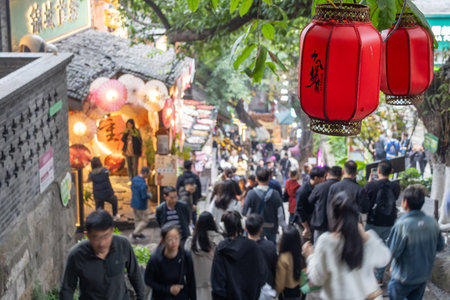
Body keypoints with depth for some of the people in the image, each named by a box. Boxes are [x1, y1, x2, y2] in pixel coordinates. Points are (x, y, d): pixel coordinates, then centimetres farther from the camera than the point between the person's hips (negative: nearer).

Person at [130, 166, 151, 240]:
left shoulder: (134, 179, -1)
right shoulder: (143, 184, -28)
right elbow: (144, 196, -27)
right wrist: (149, 196, -5)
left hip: (134, 203, 9)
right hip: (140, 205, -9)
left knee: (137, 219, 22)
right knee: (145, 221, 6)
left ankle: (139, 234, 34)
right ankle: (135, 233, 6)